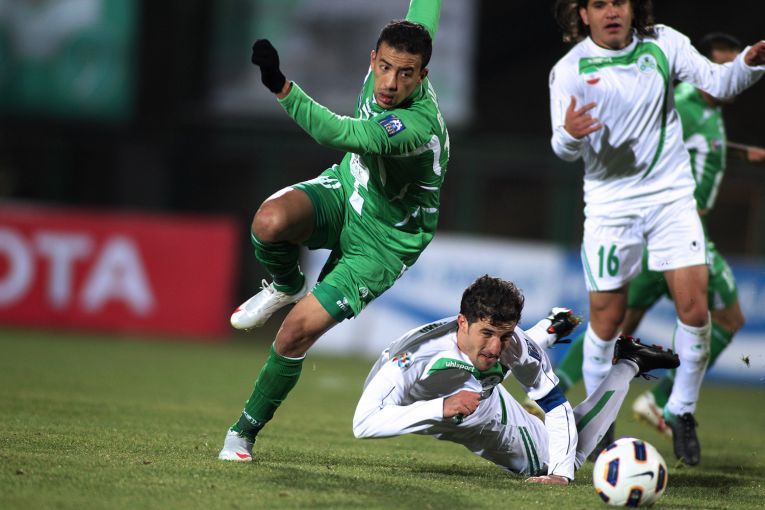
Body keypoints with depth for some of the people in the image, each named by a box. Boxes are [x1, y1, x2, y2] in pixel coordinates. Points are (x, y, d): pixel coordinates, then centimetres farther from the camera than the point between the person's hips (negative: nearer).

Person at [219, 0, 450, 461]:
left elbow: (341, 134, -49)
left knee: (298, 332, -15)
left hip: (381, 242, -6)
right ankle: (287, 287, 6)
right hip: (343, 192, 6)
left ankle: (247, 431, 8)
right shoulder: (384, 65, -14)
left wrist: (280, 85, -58)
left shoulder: (418, 126, -35)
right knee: (270, 221, -30)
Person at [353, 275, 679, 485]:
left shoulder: (514, 345, -36)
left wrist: (561, 473, -36)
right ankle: (549, 332, 41)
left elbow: (558, 407, -23)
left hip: (485, 412, 1)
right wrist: (442, 409, -60)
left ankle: (629, 364, 31)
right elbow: (364, 424, -53)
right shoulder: (418, 351, -48)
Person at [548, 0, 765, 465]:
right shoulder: (570, 70, -6)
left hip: (672, 195, 1)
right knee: (606, 319, 1)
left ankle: (682, 412, 10)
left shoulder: (664, 44, -1)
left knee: (695, 308, -8)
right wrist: (570, 136, -32)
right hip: (610, 204, -1)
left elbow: (717, 82, 1)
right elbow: (565, 149, -8)